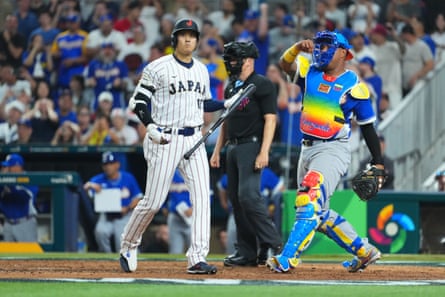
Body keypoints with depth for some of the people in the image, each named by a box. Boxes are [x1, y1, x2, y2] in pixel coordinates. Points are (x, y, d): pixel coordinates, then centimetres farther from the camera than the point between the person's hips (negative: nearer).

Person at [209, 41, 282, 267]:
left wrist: (264, 152, -21)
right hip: (233, 147, 9)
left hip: (252, 146, -9)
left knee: (248, 195, -20)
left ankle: (272, 243, -11)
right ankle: (247, 253, 9)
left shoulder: (262, 85, -7)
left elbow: (270, 119, -13)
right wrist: (217, 150, 18)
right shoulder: (231, 87, 19)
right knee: (236, 199, 6)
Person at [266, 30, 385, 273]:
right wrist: (298, 48, -27)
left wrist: (377, 162, -1)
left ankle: (287, 259, -29)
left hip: (333, 150, -7)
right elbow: (285, 64, -7)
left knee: (310, 202, -23)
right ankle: (364, 251, 25)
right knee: (320, 213, 13)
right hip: (307, 148, 7)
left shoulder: (354, 86, -5)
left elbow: (367, 125, 0)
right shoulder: (309, 73, 8)